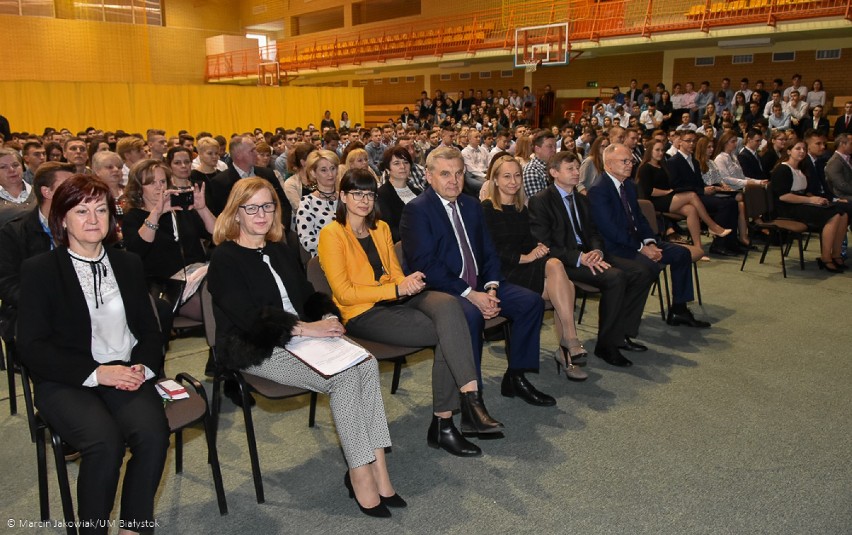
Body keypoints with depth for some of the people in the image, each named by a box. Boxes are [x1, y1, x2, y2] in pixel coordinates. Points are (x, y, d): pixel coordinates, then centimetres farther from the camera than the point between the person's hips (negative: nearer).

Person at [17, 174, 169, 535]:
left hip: (125, 374, 3)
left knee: (152, 432, -26)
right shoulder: (39, 270, 2)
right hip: (66, 381, -3)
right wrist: (96, 372, -17)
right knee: (106, 440, -30)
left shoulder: (128, 264, 14)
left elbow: (149, 328, 14)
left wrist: (143, 366, -7)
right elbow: (31, 347, -5)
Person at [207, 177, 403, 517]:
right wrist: (304, 328, -24)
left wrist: (327, 318, -4)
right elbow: (248, 317, -16)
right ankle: (361, 476, -16)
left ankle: (376, 465, -19)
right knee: (343, 376, -26)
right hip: (257, 350, -6)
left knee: (366, 363, -20)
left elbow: (308, 295, 18)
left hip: (300, 338, 7)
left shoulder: (280, 252, 19)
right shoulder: (225, 259, -4)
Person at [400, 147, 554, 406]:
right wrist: (470, 294, -21)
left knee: (532, 301, -8)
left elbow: (489, 252, 14)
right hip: (440, 289, -7)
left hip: (479, 285, 7)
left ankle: (515, 377, 3)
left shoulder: (472, 205, 15)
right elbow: (425, 265, -16)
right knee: (470, 314, -36)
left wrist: (491, 288, -6)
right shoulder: (417, 210, -8)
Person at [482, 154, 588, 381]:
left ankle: (565, 350, -18)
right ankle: (571, 340, -29)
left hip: (523, 268, 7)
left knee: (566, 286, -24)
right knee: (555, 266, -30)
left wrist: (539, 247, -5)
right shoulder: (486, 209, -4)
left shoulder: (521, 208, 18)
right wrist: (525, 257, -19)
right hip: (502, 273, -7)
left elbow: (528, 240, 18)